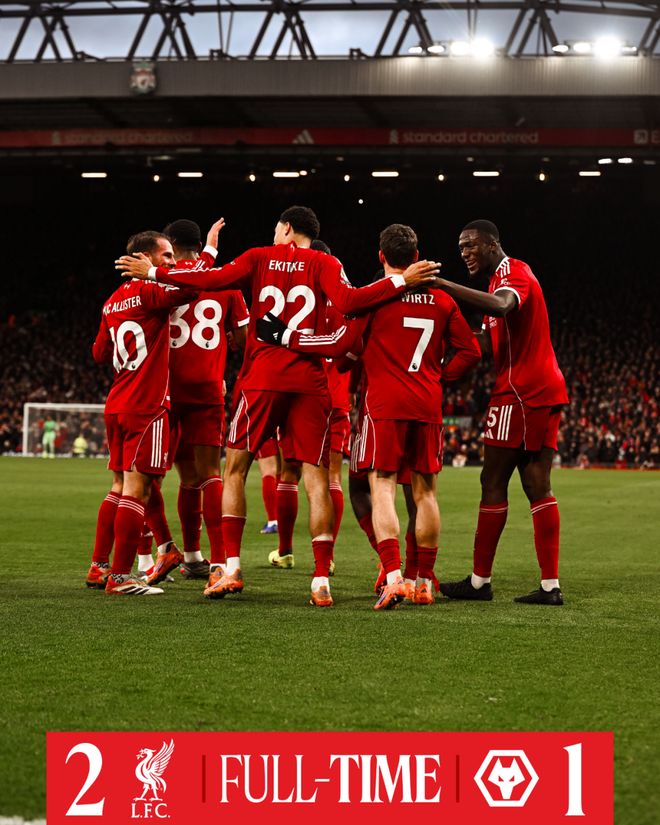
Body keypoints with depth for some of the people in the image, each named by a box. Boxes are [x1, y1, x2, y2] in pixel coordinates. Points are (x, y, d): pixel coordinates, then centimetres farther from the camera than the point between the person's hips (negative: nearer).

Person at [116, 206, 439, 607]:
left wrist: (152, 272, 7)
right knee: (316, 476, 0)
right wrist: (401, 281, -8)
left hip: (263, 378, 0)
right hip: (310, 381, 0)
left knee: (236, 468, 11)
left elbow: (211, 280, -2)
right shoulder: (324, 263, 5)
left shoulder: (260, 258, 8)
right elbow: (347, 301, -12)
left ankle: (232, 569, 5)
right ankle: (321, 581, -5)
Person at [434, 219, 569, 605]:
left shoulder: (514, 273, -9)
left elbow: (501, 306, -34)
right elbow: (487, 343, 20)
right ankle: (551, 585, 4)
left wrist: (444, 285, -36)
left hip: (521, 392, -10)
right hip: (544, 391, 10)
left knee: (493, 483, -4)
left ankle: (480, 581, 0)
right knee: (538, 487, 6)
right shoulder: (505, 277, 24)